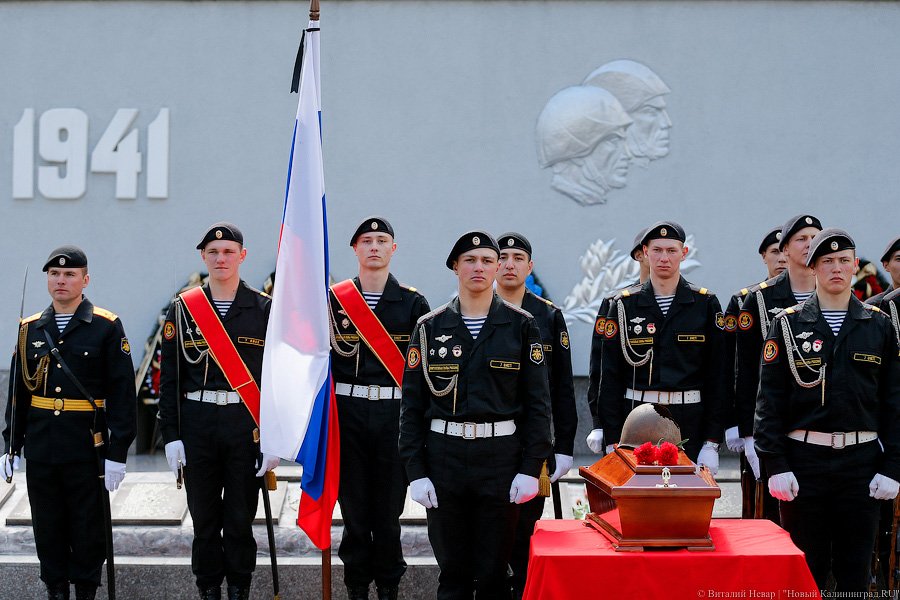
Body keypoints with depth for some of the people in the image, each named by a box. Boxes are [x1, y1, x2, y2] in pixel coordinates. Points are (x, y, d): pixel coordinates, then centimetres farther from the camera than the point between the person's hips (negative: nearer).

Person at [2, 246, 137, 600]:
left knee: (88, 527, 3)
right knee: (48, 527, 9)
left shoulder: (107, 327, -3)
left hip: (87, 447, -3)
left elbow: (122, 394, -6)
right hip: (41, 448, 4)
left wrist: (117, 453, -10)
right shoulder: (31, 329, 9)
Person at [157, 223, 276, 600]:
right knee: (204, 516, 6)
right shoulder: (183, 309, 6)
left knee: (241, 516, 3)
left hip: (246, 424, -1)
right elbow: (170, 377, 5)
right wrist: (171, 436, -1)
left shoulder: (265, 309, 2)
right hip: (197, 423, 1)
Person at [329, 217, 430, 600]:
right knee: (353, 500, 3)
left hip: (395, 412, 0)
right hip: (348, 410, 0)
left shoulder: (413, 303, 4)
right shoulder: (334, 299, 5)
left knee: (389, 502, 3)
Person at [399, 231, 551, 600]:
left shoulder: (521, 326, 2)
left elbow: (538, 403, 2)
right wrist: (416, 472, -3)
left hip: (501, 458, -1)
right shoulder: (431, 328, 4)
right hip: (445, 457, 1)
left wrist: (531, 469, -5)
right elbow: (412, 405, 4)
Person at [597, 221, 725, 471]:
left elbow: (716, 376, 4)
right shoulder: (625, 304, 5)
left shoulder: (705, 304, 6)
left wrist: (712, 443, -2)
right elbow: (611, 377, 4)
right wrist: (613, 442, -2)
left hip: (689, 420, 0)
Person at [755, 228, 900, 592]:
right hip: (804, 460, -1)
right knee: (806, 567, 2)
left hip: (861, 462, 1)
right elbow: (769, 399, 0)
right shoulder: (788, 324, 3)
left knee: (855, 573, 5)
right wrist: (775, 465, -8)